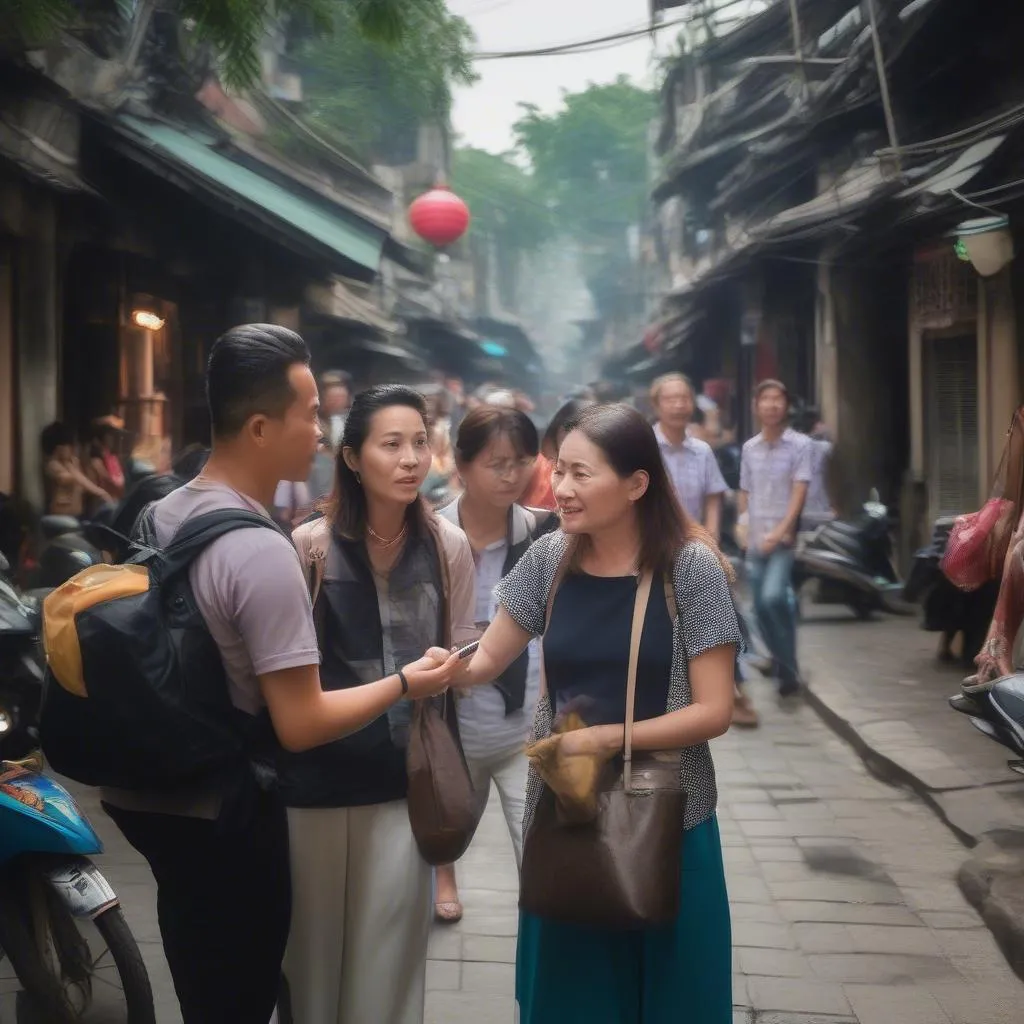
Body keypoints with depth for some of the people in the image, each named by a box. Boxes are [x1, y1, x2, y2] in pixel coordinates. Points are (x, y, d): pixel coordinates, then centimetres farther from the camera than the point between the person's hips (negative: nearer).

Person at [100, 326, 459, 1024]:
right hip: (225, 816, -8)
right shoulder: (262, 553, -25)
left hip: (154, 796, 8)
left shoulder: (161, 515, 2)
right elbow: (302, 725, -24)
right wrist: (405, 683, -10)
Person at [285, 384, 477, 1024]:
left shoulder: (449, 546, -4)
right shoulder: (309, 545, -11)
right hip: (318, 768, -1)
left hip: (406, 771, 1)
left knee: (390, 946, 9)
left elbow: (462, 654, 8)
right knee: (313, 937, 14)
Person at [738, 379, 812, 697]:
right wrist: (743, 528, 4)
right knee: (761, 607, 5)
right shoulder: (749, 448, 9)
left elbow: (799, 492, -9)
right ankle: (783, 664, 22)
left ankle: (789, 668, -7)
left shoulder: (799, 444, -4)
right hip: (755, 539, 5)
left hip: (783, 537, -5)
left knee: (774, 596, -22)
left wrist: (780, 531, -18)